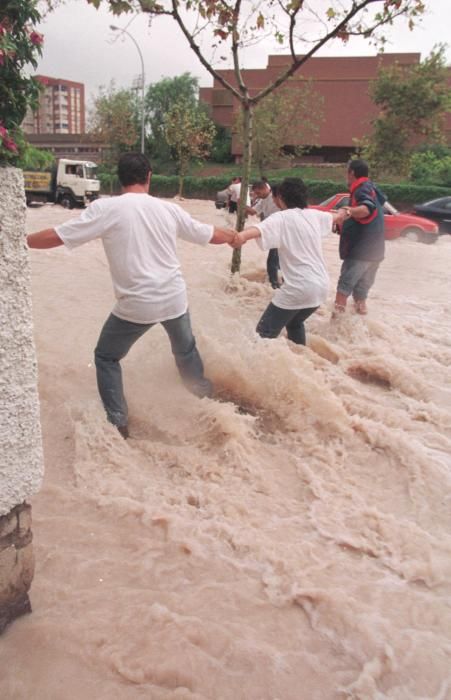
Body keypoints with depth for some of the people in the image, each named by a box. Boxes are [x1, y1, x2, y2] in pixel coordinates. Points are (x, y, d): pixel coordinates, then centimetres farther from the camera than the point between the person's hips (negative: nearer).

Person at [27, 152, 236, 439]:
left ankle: (118, 423, 15)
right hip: (174, 298, 4)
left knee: (106, 357, 17)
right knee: (186, 349, 30)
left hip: (136, 305, -4)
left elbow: (57, 236, -12)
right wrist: (235, 236, 35)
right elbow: (210, 234, 14)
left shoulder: (106, 208, -11)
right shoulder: (168, 209, 2)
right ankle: (203, 392, 50)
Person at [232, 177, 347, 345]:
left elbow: (260, 229, -31)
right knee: (294, 322, 32)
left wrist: (242, 236, -50)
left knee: (265, 333, -5)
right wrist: (341, 213, 61)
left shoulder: (282, 217, -7)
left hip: (299, 287, -8)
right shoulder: (314, 215, 13)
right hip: (321, 285, 8)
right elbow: (334, 217, 37)